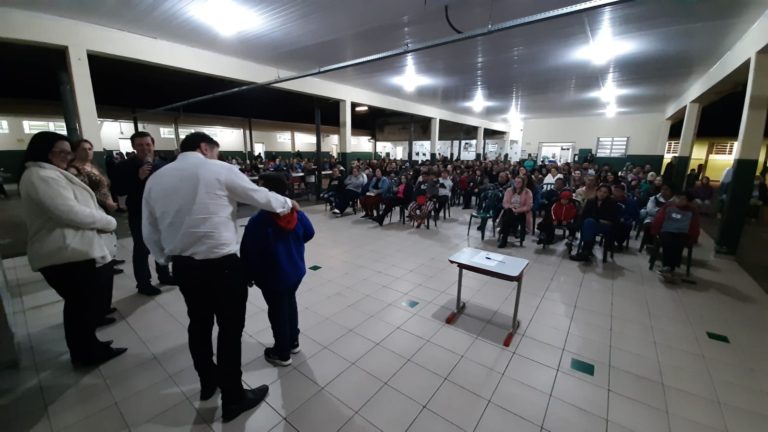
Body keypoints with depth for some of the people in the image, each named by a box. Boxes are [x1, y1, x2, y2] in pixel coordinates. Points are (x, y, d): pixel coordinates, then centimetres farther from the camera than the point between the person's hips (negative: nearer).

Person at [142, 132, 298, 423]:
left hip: (182, 265, 7)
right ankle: (233, 399, 22)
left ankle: (208, 383, 43)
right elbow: (260, 196, -1)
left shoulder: (155, 179, 9)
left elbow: (150, 232, 11)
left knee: (199, 323, 22)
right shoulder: (219, 170, -8)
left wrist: (167, 258, 23)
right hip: (221, 264, -6)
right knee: (230, 328, 7)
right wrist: (287, 203, 15)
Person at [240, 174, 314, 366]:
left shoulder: (258, 221, -25)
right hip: (296, 270, 6)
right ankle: (293, 342, 43)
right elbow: (309, 234, 9)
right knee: (290, 303, 24)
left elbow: (248, 253, -16)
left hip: (273, 277, -5)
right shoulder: (297, 214, -8)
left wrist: (248, 276, -1)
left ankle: (282, 353, 31)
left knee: (277, 312, 12)